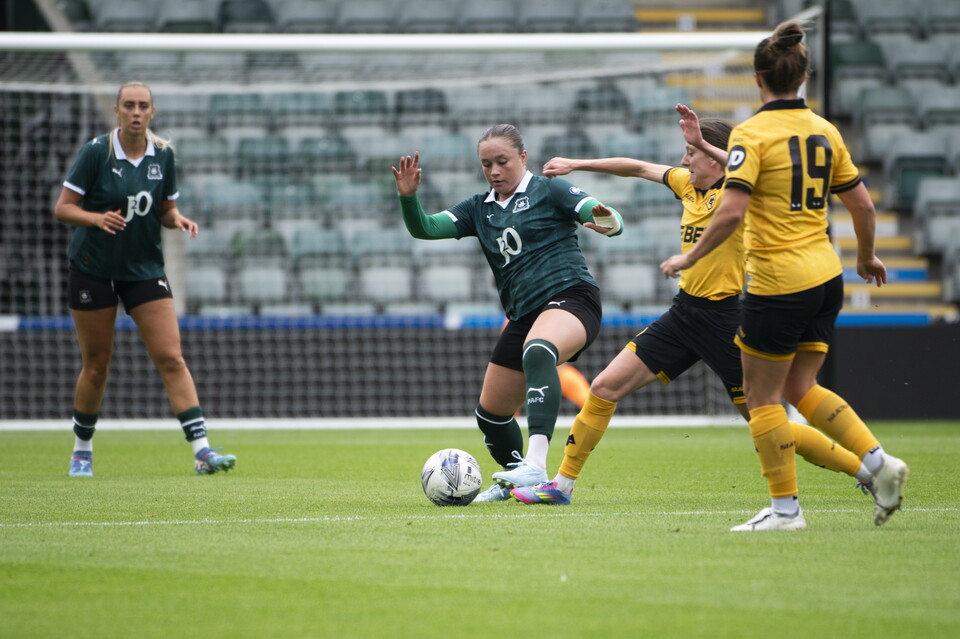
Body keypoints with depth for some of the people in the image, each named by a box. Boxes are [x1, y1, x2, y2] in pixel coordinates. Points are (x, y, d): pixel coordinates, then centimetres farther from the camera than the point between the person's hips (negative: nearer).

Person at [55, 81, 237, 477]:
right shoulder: (96, 152, -10)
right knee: (96, 366, 5)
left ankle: (202, 451, -15)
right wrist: (97, 218, -27)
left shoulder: (163, 155, 0)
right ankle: (82, 450, 26)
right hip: (93, 270, -2)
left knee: (171, 358, -9)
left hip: (144, 268, 2)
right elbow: (62, 208, -9)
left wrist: (178, 219, -10)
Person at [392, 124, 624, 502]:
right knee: (491, 413, 12)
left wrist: (606, 223, -33)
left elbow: (612, 220, -8)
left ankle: (536, 465, -54)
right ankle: (514, 481, 41)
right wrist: (408, 197, -12)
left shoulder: (548, 192, 2)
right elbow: (425, 228, 8)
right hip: (523, 315, 8)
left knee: (537, 352, -40)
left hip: (569, 297, -8)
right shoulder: (479, 209, 18)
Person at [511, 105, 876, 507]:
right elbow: (639, 168, 23)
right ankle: (562, 484, 12)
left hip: (725, 319, -8)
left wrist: (704, 143, -37)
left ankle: (866, 469, 10)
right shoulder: (688, 185, 9)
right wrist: (576, 165, 27)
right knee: (605, 388, 1)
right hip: (685, 312, 8)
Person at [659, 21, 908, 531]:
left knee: (762, 394, 6)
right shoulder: (824, 131, 7)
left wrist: (690, 257, -8)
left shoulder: (752, 133, -12)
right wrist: (866, 258, 28)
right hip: (826, 278, 7)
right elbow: (862, 206, 11)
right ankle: (879, 463, 2)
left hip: (778, 282, -7)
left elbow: (731, 212, -21)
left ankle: (785, 507, 7)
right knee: (800, 388, 16)